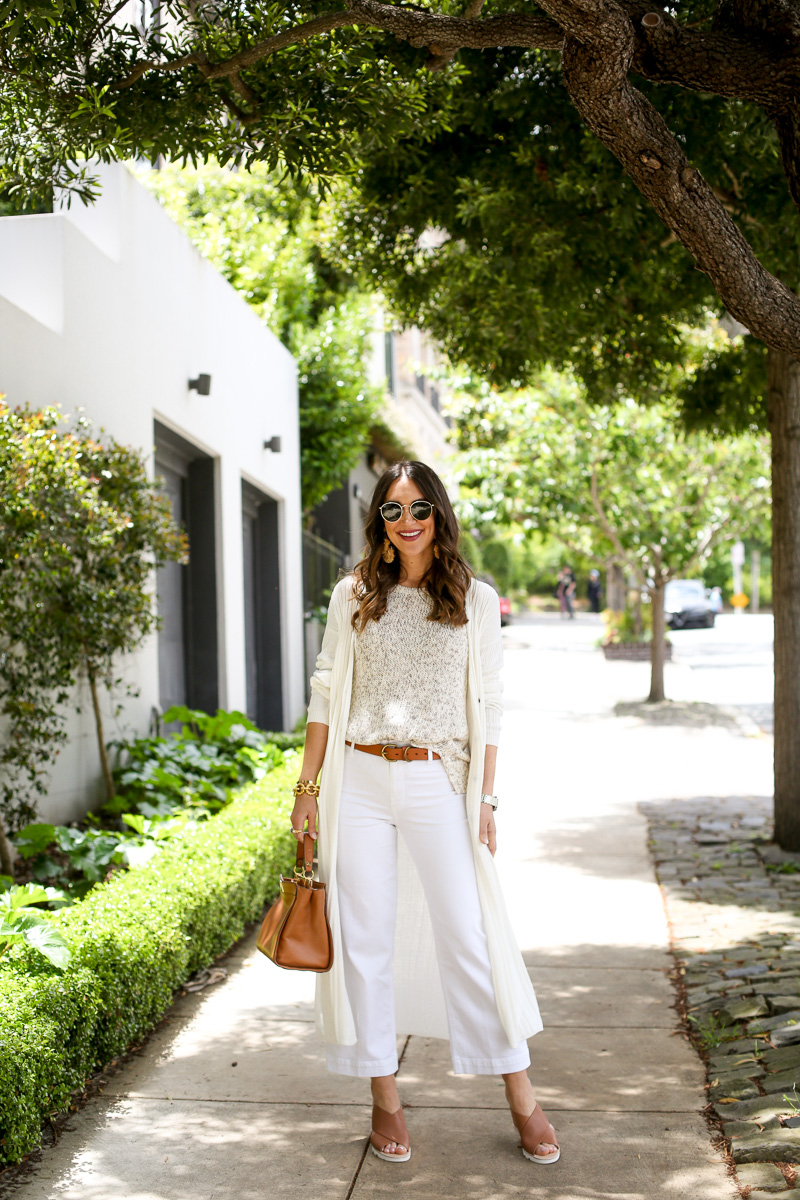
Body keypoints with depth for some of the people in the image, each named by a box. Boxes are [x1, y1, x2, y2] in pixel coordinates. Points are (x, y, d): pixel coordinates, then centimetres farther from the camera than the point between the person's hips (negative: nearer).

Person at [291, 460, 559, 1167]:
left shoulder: (476, 601, 4)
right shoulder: (354, 594, 6)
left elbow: (487, 707, 4)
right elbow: (327, 693, 8)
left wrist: (484, 800, 0)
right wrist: (308, 788, 5)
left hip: (437, 784, -1)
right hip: (358, 782, 2)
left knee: (469, 937, 0)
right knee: (365, 940, 5)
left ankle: (521, 1098, 13)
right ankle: (385, 1100, 18)